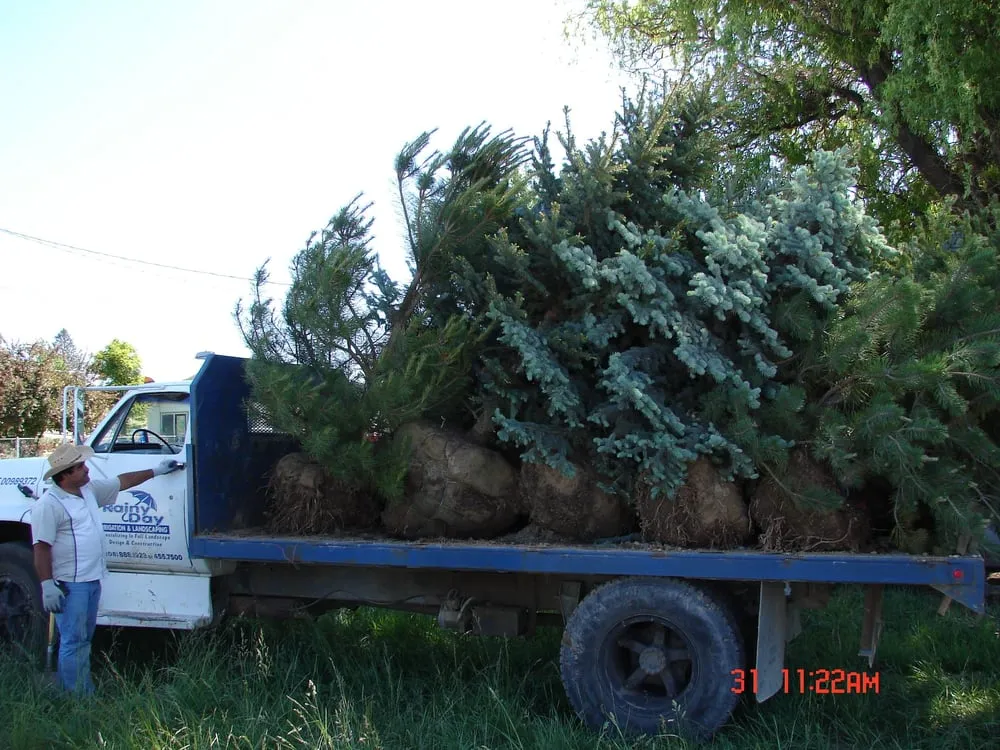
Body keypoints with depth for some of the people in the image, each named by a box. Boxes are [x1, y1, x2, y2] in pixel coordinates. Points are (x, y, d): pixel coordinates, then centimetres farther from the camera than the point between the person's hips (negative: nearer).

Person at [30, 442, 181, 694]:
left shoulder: (89, 490, 10)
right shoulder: (49, 504, -16)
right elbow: (41, 548, -18)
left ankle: (87, 694, 24)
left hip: (92, 580, 9)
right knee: (73, 643, -5)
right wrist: (47, 585, -22)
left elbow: (122, 482, 24)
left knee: (84, 640, 16)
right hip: (70, 585, -9)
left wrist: (156, 471, 28)